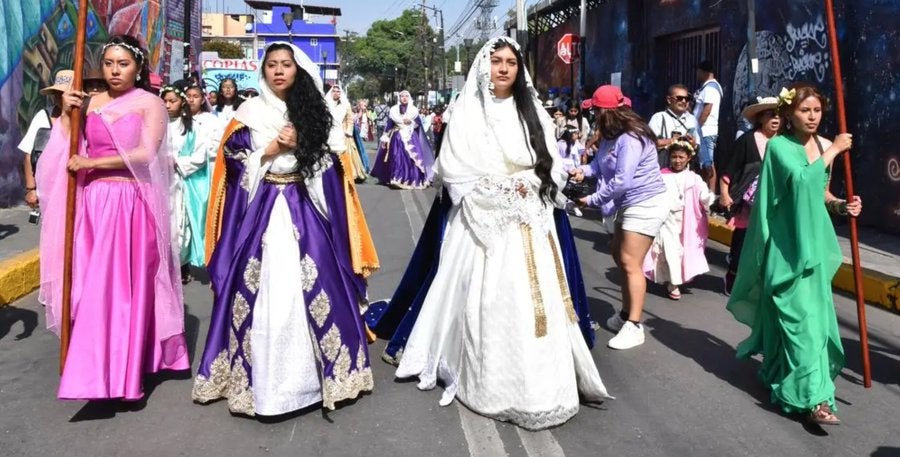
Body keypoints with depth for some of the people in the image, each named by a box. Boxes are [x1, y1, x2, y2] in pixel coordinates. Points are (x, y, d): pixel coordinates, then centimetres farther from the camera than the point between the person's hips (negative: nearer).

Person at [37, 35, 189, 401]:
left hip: (131, 203, -4)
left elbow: (145, 153, -13)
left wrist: (90, 162, -9)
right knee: (92, 286, 5)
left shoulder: (150, 104, 0)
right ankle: (95, 371, 17)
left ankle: (123, 373, 6)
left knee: (126, 284, -2)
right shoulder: (90, 102, 12)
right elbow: (68, 153, 7)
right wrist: (66, 114, -5)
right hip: (93, 202, 4)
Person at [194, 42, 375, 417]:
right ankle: (258, 376, 10)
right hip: (260, 209, 0)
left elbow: (330, 166, 8)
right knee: (259, 291, -2)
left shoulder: (314, 111, 9)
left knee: (311, 287, -3)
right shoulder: (249, 113, 7)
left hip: (305, 210, 1)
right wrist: (272, 149, -8)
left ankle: (312, 371, 10)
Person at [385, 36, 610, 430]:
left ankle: (537, 385, 10)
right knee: (486, 303, -2)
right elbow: (453, 171, -4)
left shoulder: (533, 112, 11)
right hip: (483, 222, -2)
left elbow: (554, 169, 9)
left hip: (529, 223, 3)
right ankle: (487, 384, 10)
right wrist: (504, 187, -9)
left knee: (533, 300, 0)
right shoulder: (466, 111, 2)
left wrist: (527, 184, -10)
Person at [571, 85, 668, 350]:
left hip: (646, 205, -11)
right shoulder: (612, 137, 8)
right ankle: (626, 314, 30)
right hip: (630, 205, 11)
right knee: (620, 258, 17)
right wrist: (584, 170, -12)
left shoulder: (630, 139, -25)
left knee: (630, 264, -11)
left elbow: (621, 182, -29)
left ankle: (634, 327, -6)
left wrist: (593, 200, -19)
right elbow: (602, 163, 9)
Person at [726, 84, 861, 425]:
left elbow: (820, 193, 18)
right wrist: (834, 150, -15)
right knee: (800, 316, -9)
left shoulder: (823, 146, 9)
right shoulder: (779, 146, -9)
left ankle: (777, 371, 35)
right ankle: (814, 396, -7)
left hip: (815, 241, 7)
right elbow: (801, 178, -27)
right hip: (788, 244, -7)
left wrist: (841, 206, -2)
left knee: (815, 313, 14)